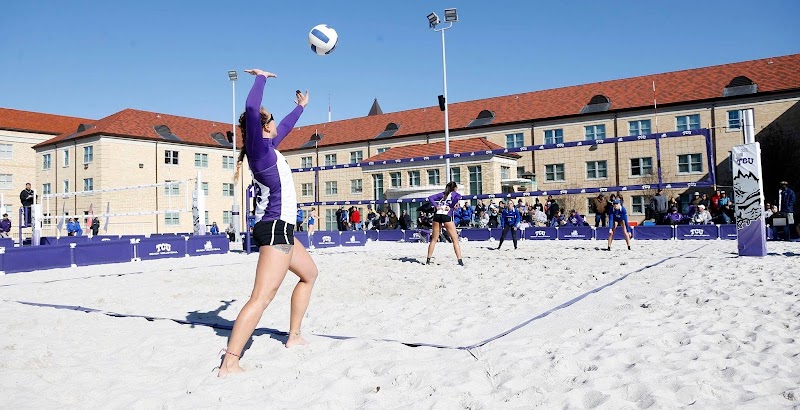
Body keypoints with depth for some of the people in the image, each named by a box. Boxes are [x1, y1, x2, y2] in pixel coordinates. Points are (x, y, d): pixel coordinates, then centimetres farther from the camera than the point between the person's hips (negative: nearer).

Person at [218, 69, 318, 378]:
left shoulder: (268, 147, 15)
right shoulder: (259, 147, -9)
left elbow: (285, 128, 35)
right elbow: (251, 108, -24)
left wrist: (300, 107, 48)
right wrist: (261, 78, -9)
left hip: (279, 228, 11)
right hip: (275, 228, -11)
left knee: (310, 274, 25)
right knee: (261, 298, -16)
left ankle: (294, 336, 30)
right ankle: (229, 363, -19)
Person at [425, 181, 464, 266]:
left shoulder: (442, 194, 23)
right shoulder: (455, 194, 12)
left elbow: (430, 198, 11)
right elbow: (458, 197, -12)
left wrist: (436, 206, 1)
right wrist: (451, 207, -3)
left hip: (437, 215, 4)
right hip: (447, 216, -4)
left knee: (434, 239, 12)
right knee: (455, 239, 2)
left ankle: (428, 260, 12)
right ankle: (460, 261, -6)